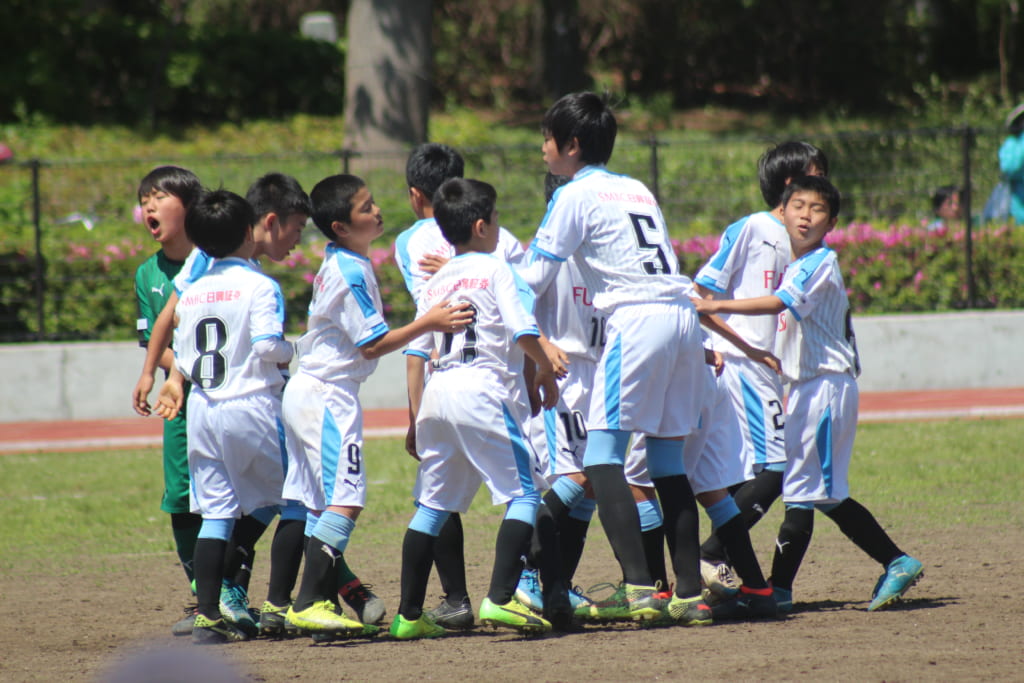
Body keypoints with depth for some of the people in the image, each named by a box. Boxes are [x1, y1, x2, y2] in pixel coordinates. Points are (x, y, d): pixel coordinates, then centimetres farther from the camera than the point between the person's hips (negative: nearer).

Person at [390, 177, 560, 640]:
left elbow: (417, 350, 16)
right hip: (484, 389, -7)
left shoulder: (435, 281, 17)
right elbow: (524, 332, -10)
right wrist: (546, 369, 8)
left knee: (432, 504, 13)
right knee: (524, 492, -3)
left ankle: (408, 614, 12)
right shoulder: (496, 270, 0)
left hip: (438, 391, 7)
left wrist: (416, 417, 20)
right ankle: (500, 599, -18)